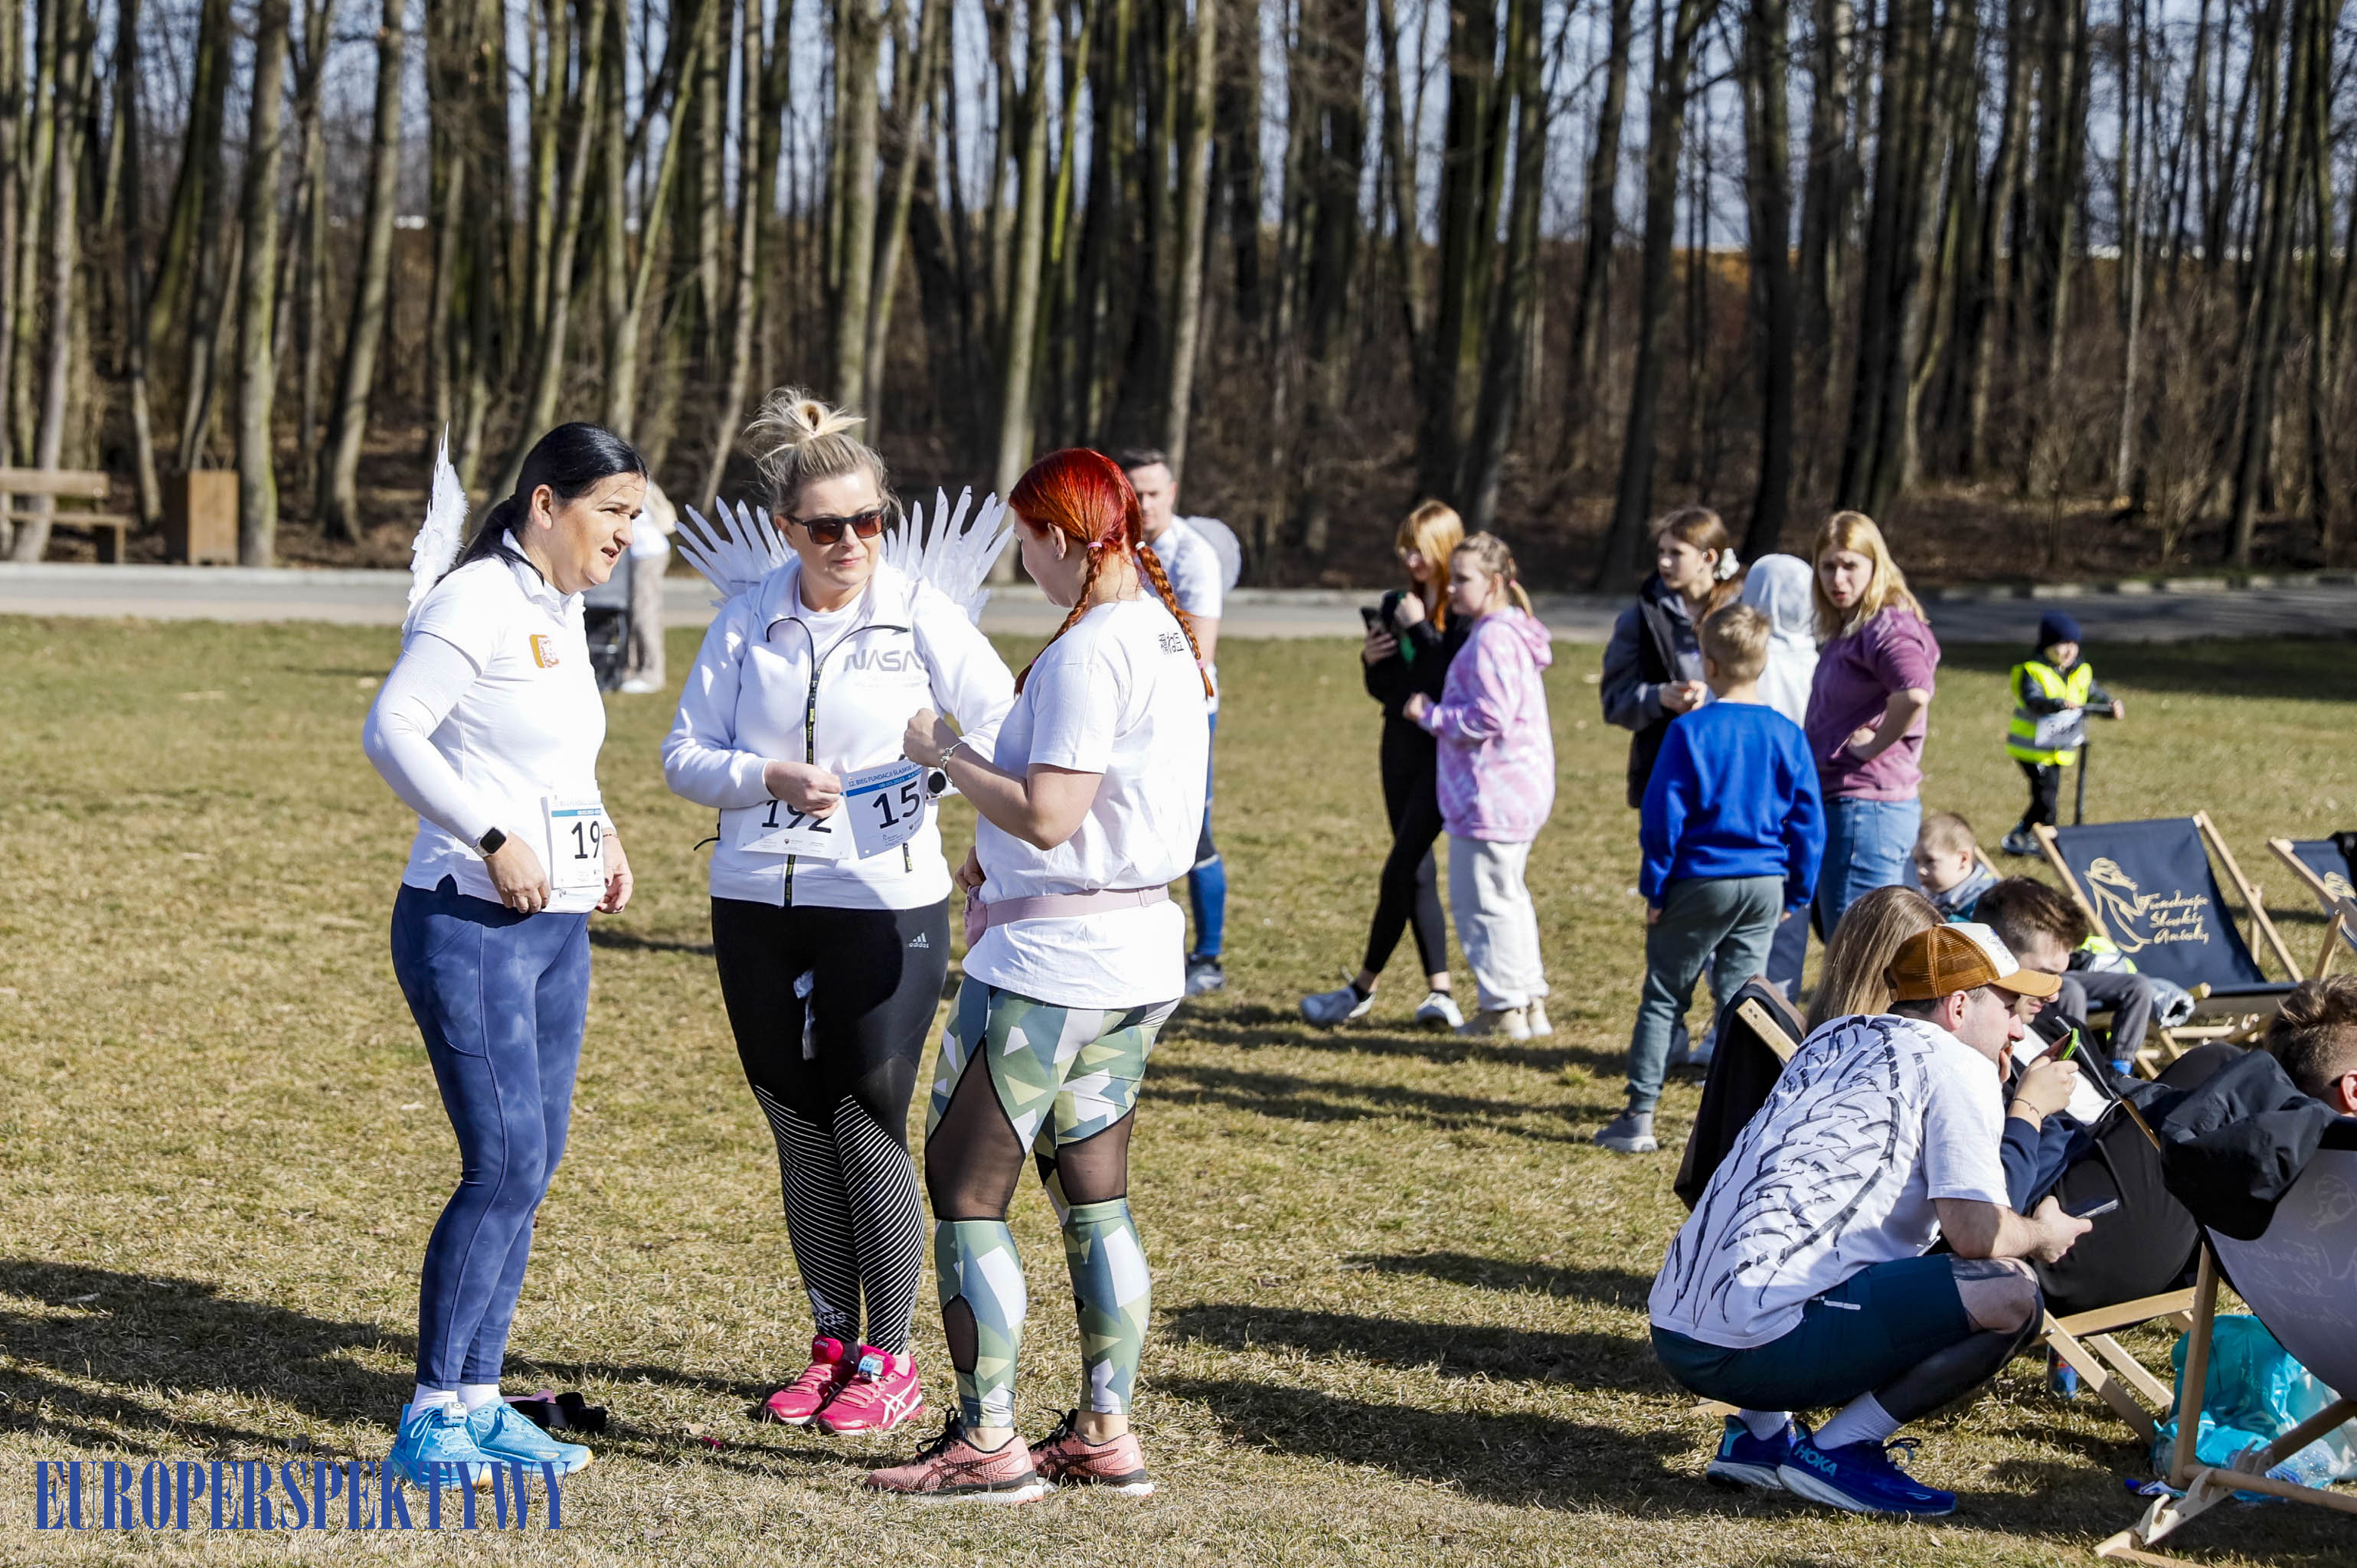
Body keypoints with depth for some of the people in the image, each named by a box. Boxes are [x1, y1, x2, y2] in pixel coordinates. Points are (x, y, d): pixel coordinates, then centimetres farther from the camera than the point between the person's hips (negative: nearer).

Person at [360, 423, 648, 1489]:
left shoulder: (561, 613, 15)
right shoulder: (475, 603, -12)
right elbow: (391, 730, -20)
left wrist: (598, 831, 11)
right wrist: (494, 840, -24)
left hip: (557, 926, 9)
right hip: (468, 925, -9)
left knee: (531, 1164, 9)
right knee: (505, 1164, -12)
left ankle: (477, 1402, 17)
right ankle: (431, 1419, -4)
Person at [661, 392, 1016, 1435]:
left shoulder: (922, 616, -3)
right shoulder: (748, 621, 4)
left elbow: (1009, 734, -1)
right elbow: (685, 755, 4)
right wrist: (770, 779, -14)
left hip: (885, 906, -3)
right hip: (757, 905, 3)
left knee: (869, 1129, -3)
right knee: (799, 1133, 9)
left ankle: (889, 1363, 8)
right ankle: (832, 1345, 21)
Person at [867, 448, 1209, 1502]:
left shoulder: (1090, 651, -19)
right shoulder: (1167, 636, 11)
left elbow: (1046, 815, -23)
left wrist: (945, 753, -10)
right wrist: (1010, 865, 19)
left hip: (1053, 959, -10)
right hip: (1142, 949, 10)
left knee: (962, 1184, -1)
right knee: (1094, 1194, 15)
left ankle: (988, 1444, 1)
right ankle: (1105, 1434, 19)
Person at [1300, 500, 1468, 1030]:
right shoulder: (1396, 604, 10)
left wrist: (1420, 630, -19)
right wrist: (1371, 661, -4)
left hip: (1443, 753, -7)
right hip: (1400, 747, 8)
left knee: (1400, 870, -5)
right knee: (1417, 871, 7)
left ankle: (1364, 986, 5)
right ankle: (1439, 991, 11)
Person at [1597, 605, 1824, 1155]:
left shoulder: (1691, 731, -11)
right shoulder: (1788, 736, 0)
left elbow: (1664, 815, -9)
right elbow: (1808, 823, 5)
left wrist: (1655, 888, -1)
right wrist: (1795, 895, 14)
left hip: (1701, 883, -3)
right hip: (1764, 884, 3)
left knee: (1662, 998, 6)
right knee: (1740, 1001, 9)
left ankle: (1639, 1118, 6)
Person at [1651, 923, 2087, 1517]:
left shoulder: (1831, 1039, 23)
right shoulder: (1954, 1063, 0)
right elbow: (1973, 1229, -10)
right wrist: (2044, 1234, 12)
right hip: (1760, 1345, -9)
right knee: (2010, 1295, -9)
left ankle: (1759, 1433, 18)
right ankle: (1834, 1452, -3)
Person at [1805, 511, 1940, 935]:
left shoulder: (1887, 626, -15)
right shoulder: (1842, 632, 15)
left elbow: (1915, 693, -34)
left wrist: (1873, 746, -21)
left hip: (1867, 808, -10)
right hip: (1839, 804, 10)